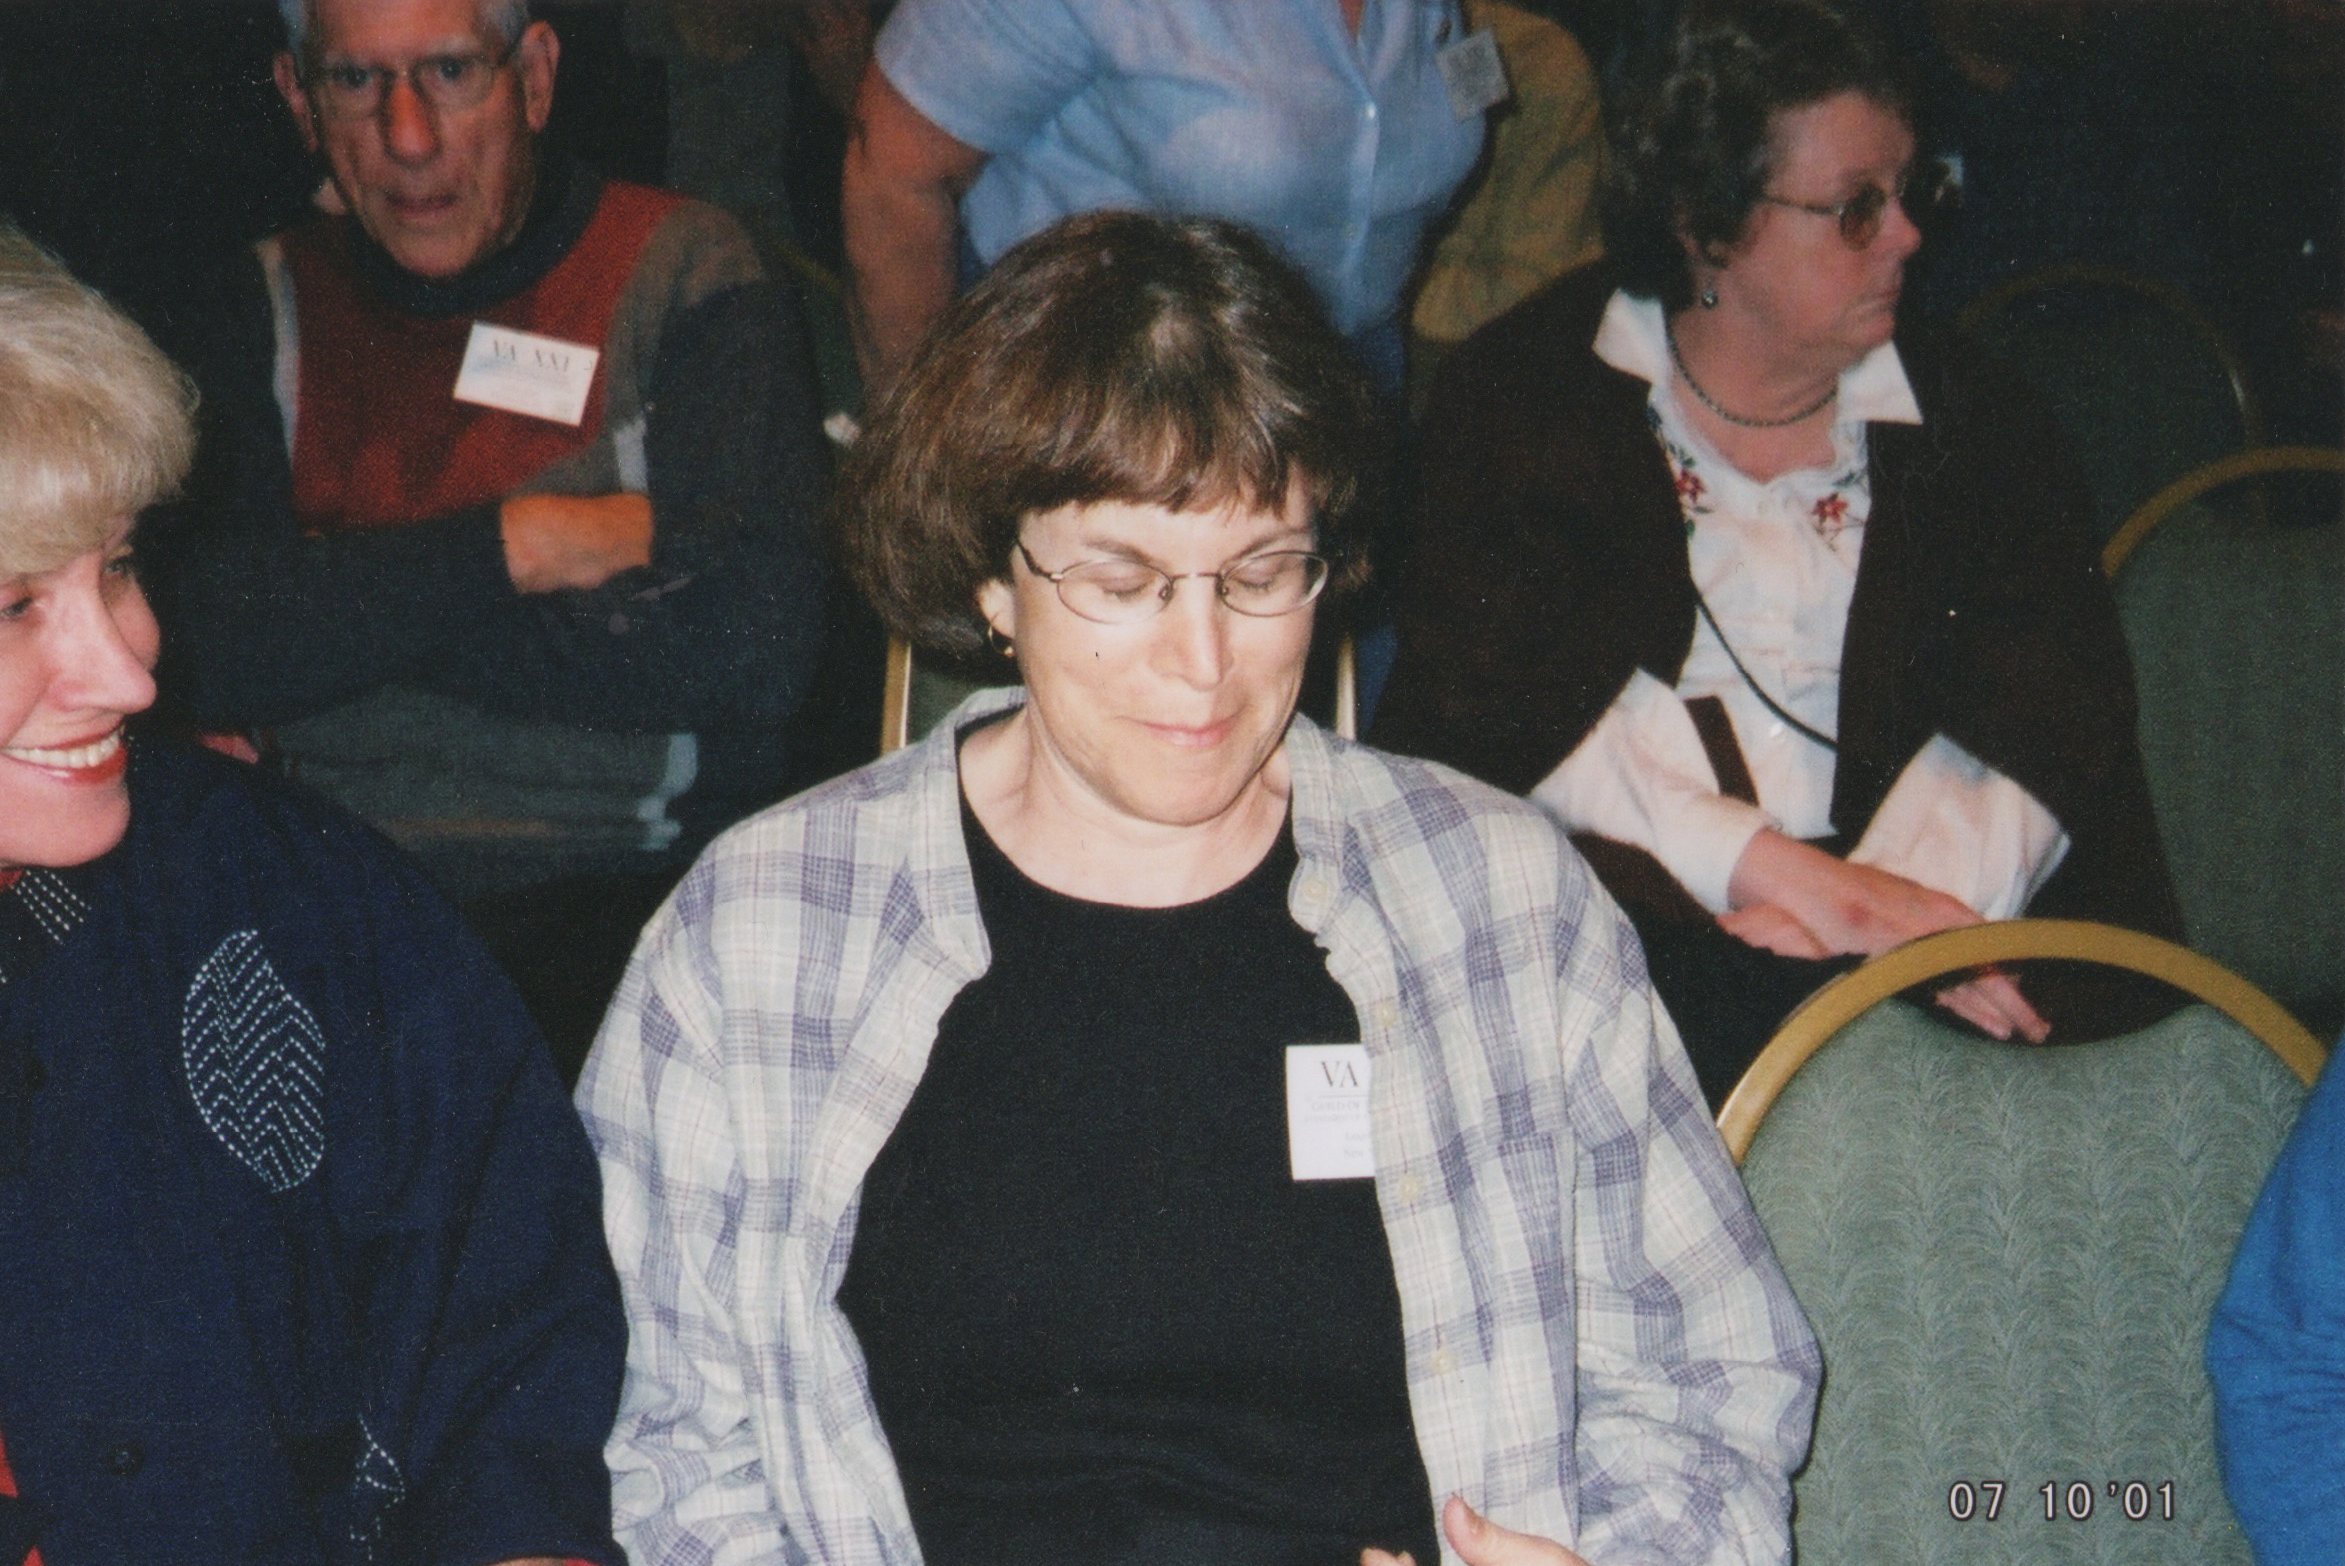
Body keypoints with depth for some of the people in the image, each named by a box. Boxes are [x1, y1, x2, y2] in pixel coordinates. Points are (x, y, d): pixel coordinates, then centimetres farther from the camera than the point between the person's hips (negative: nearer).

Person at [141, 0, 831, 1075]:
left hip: (626, 887, -3)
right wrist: (517, 545, -10)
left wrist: (343, 605, -8)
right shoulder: (270, 308, 13)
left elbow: (754, 642, -13)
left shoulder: (682, 272, 3)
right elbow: (198, 642, -2)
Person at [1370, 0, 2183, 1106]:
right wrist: (1774, 868, -20)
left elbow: (2050, 718, 1)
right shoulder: (1526, 391, 5)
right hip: (1616, 902, -3)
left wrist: (1902, 896, -20)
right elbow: (1494, 702, -8)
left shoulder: (1971, 423, 14)